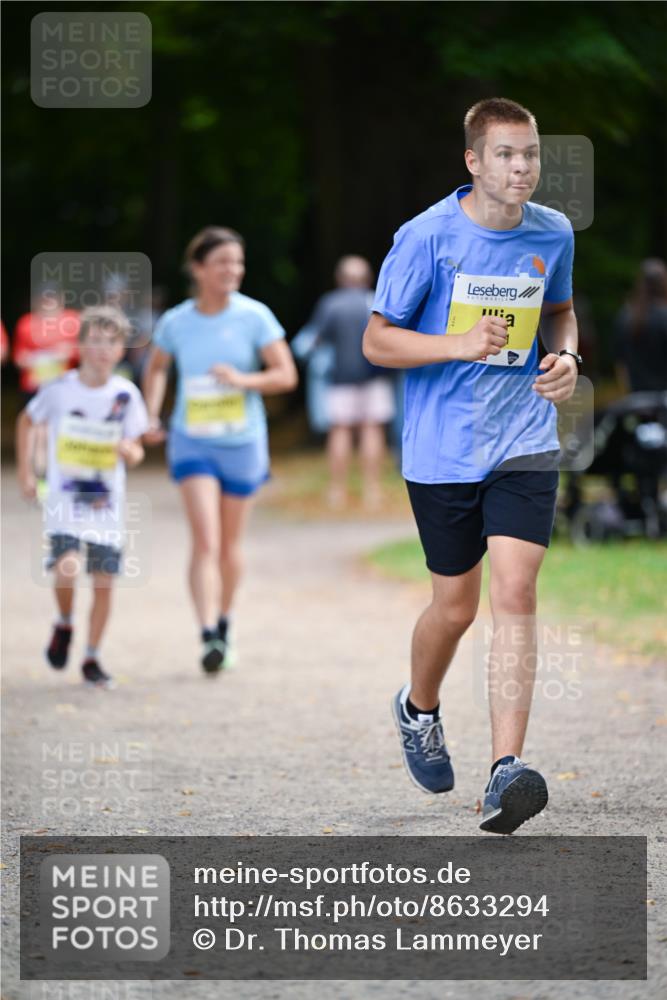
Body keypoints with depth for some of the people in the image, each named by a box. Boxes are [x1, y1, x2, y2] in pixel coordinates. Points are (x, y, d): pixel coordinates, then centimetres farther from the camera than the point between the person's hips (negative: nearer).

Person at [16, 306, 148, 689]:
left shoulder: (126, 395, -3)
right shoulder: (59, 390, -7)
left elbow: (136, 451, 4)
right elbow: (28, 421, 10)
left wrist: (130, 450, -20)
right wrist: (26, 472, 7)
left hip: (107, 502, 2)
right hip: (65, 499, -2)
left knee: (105, 580, 1)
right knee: (67, 568, -21)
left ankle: (92, 658, 16)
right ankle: (65, 624, 10)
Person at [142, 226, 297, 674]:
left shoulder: (255, 316, -7)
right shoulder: (175, 322, -2)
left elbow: (286, 375, -8)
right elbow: (156, 368, 17)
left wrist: (244, 380, -24)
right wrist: (152, 415, 4)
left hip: (242, 442, 0)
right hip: (192, 442, 0)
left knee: (230, 544, 12)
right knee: (205, 540, -15)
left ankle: (224, 624, 33)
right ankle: (209, 636, -23)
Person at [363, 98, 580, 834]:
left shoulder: (553, 234, 1)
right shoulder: (426, 237, -12)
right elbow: (377, 340, -7)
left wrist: (566, 357, -1)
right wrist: (459, 344, -23)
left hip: (524, 442, 2)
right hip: (442, 449, -2)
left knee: (515, 592, -14)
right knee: (455, 606, 8)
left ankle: (506, 771, -17)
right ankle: (419, 710, 41)